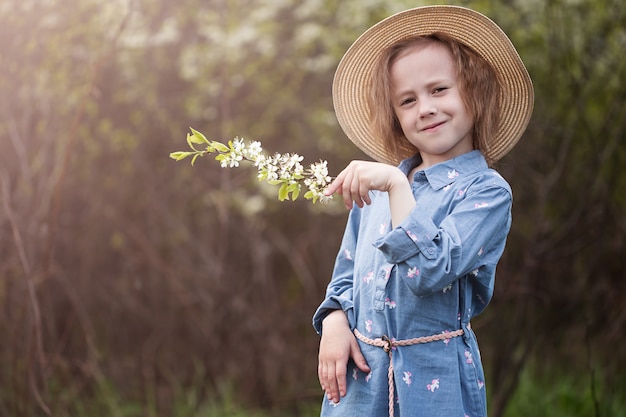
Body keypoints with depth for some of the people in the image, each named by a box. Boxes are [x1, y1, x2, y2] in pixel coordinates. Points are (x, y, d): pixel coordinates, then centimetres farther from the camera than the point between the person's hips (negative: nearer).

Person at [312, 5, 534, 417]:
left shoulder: (487, 192, -9)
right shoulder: (376, 185, 7)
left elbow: (430, 271, -22)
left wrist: (397, 186, -25)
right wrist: (335, 322, -3)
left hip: (431, 383, -4)